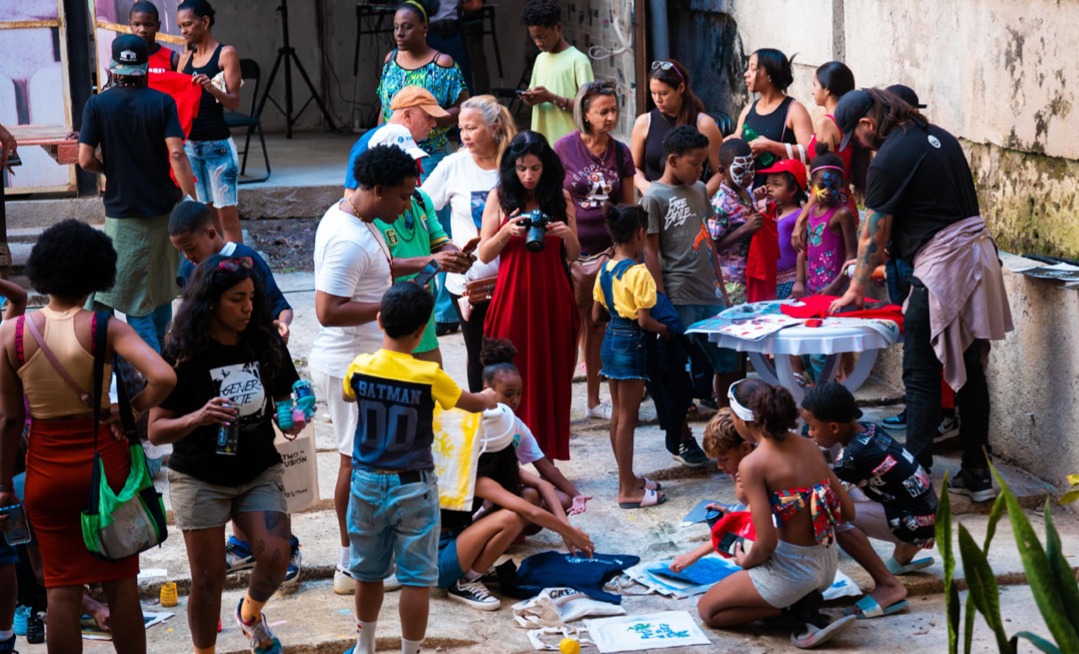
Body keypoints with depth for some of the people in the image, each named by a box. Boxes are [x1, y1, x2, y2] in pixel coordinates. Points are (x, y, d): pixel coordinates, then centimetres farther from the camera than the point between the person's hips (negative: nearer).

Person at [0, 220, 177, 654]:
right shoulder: (106, 329, -12)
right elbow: (163, 377, -27)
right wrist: (129, 411, -8)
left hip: (46, 471, 1)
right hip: (105, 460, -1)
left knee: (62, 588, 10)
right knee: (121, 583, 11)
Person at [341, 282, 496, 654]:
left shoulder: (360, 369, -8)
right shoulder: (429, 376, -15)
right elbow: (473, 403, 2)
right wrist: (488, 397, 25)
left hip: (368, 483, 4)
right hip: (413, 487, -4)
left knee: (368, 574, 18)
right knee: (416, 578, 5)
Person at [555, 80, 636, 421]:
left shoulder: (620, 152, 4)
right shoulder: (565, 147, -6)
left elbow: (628, 204, 11)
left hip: (606, 250, 4)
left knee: (597, 328, 13)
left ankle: (594, 401, 24)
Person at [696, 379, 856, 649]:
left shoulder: (752, 465, -20)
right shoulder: (809, 446, 0)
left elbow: (766, 543, -22)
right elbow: (847, 510, 5)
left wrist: (745, 561, 0)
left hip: (792, 570, -7)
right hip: (828, 563, 7)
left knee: (707, 609, 16)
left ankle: (796, 606, 1)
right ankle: (804, 601, 8)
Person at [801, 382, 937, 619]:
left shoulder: (855, 454, -23)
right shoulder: (867, 431, 1)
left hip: (915, 524, -9)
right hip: (922, 511, 9)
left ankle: (889, 586, -17)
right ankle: (905, 552, 26)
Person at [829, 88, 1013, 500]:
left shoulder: (888, 161, -11)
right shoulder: (938, 137, 14)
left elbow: (874, 236, -5)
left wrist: (856, 288, 7)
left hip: (941, 264, -9)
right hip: (978, 251, 9)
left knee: (921, 375, -3)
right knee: (969, 369, 13)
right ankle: (977, 474, 18)